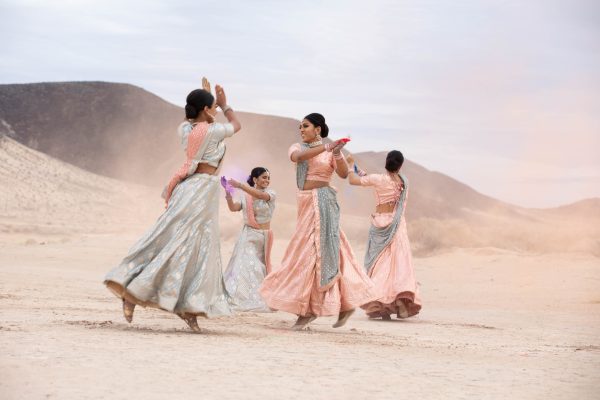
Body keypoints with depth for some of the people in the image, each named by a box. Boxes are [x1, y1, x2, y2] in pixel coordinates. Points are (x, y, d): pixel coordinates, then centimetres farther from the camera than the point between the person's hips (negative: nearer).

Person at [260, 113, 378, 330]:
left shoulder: (332, 150, 0)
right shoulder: (297, 147, 10)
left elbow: (343, 173, -13)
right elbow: (297, 157, -14)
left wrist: (338, 155, -31)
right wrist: (325, 147, -25)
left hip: (322, 201, -5)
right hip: (306, 203, 5)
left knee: (314, 249, -7)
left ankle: (308, 309, -4)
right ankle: (345, 301, 14)